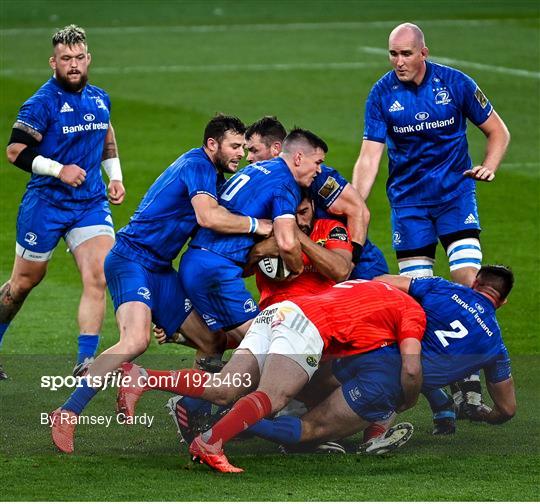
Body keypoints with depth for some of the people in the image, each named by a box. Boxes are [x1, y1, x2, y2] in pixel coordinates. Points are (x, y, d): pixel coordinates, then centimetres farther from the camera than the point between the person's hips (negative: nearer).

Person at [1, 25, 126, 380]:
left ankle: (86, 363, -11)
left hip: (91, 203, 4)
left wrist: (115, 177, 14)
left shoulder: (100, 99, 8)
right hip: (46, 204, -4)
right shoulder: (42, 103, -12)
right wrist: (59, 170, -21)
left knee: (98, 277, -13)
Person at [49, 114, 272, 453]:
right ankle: (67, 415, -27)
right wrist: (256, 225, -16)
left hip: (160, 270, 10)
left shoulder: (215, 176, 18)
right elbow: (208, 216, -29)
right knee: (136, 340, -30)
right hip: (132, 260, -10)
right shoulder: (197, 165, -13)